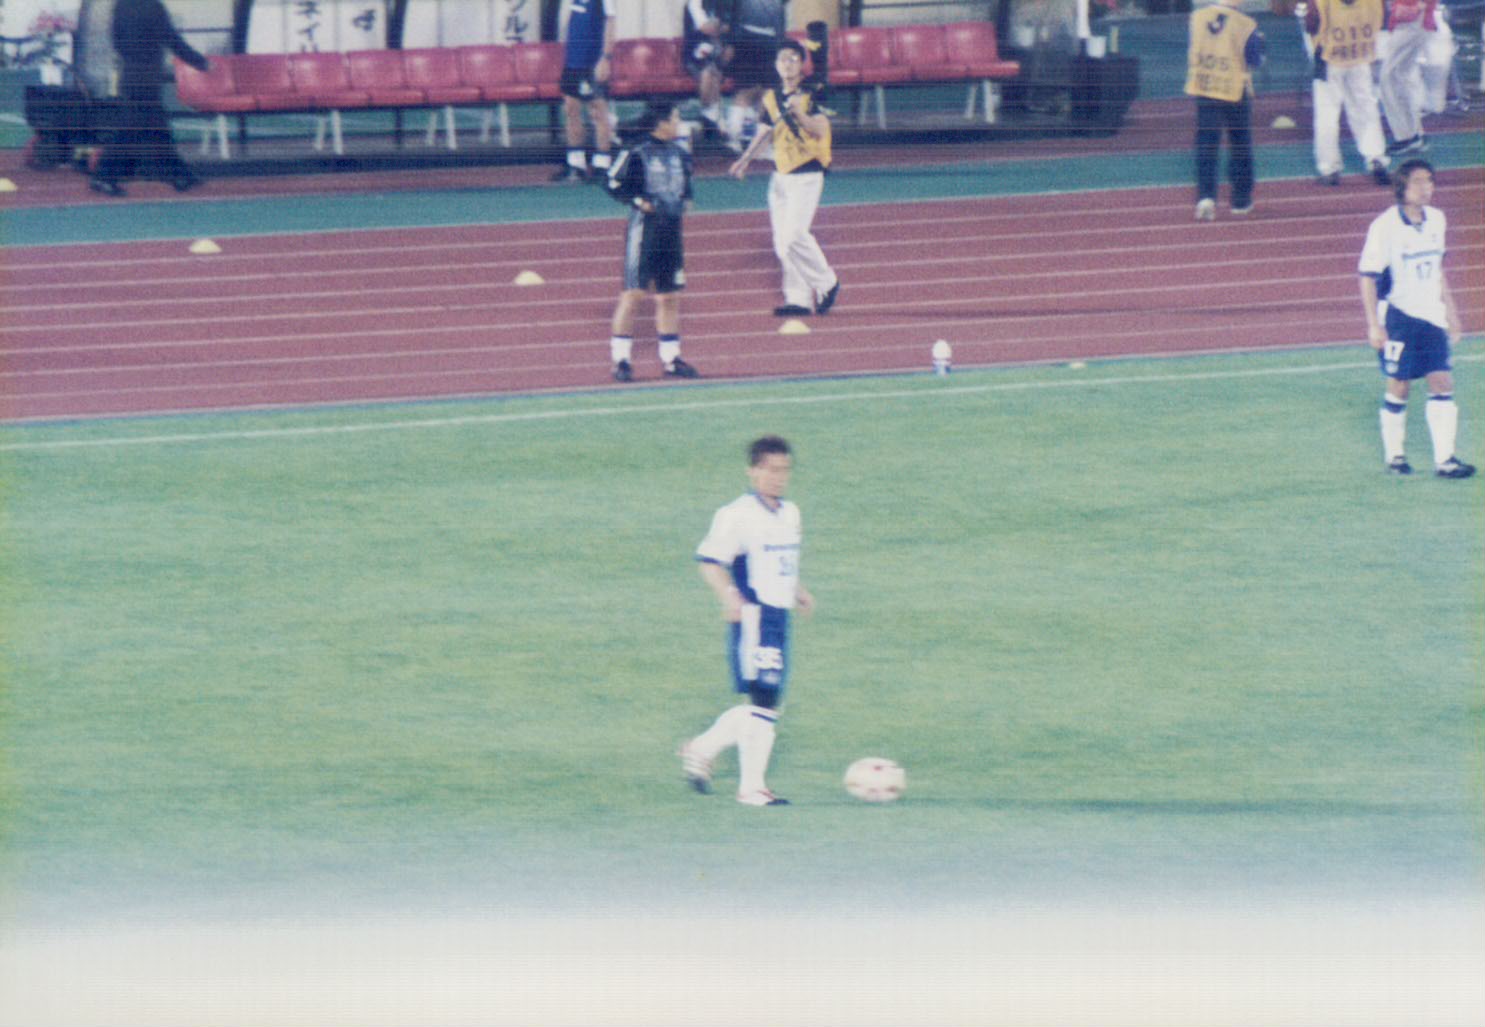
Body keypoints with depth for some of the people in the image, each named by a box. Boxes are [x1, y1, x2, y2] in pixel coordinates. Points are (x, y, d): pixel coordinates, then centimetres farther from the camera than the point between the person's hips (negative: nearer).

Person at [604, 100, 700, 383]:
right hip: (643, 229, -7)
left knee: (669, 296, 11)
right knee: (633, 293, -7)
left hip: (671, 229, 7)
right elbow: (615, 185, -8)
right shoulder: (637, 155, -11)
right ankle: (621, 359, -4)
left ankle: (671, 359, 18)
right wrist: (639, 201, -17)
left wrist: (685, 200, 6)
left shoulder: (680, 154, 10)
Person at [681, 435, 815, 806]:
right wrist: (730, 598, -28)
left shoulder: (789, 514, 15)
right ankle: (752, 787, -6)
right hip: (753, 617, -9)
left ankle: (701, 750, 24)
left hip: (779, 615, 9)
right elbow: (710, 562, -13)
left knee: (769, 704, 10)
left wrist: (798, 591, 14)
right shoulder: (738, 515, -11)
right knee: (764, 699, -11)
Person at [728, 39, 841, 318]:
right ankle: (798, 298, 12)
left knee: (794, 234, -16)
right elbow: (764, 133, 19)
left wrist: (799, 113, -34)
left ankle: (826, 282, 3)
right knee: (782, 242, 5)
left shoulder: (810, 96, -8)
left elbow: (820, 129, -20)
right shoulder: (772, 98, 10)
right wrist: (745, 160, 9)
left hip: (807, 175, -7)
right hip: (781, 176, 7)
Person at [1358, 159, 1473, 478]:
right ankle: (1394, 454, 17)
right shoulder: (1385, 227, -13)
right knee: (1399, 387, 1)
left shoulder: (1436, 220, 6)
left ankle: (1444, 459, -2)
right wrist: (1374, 325, -16)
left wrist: (1449, 307, 22)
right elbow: (1368, 276, -12)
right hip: (1398, 317, -5)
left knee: (1442, 383, -2)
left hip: (1431, 316, 5)